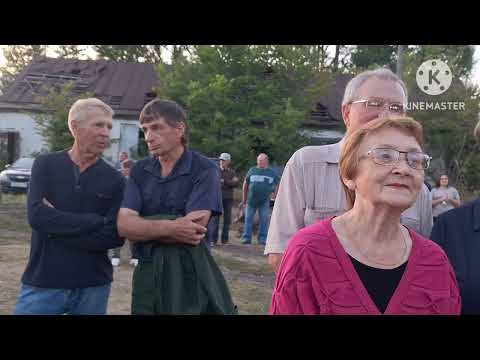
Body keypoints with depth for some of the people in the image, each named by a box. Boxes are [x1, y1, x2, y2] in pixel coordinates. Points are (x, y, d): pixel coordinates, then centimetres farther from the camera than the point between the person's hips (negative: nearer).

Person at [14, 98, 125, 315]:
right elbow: (36, 215, -14)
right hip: (42, 282, 0)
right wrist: (95, 222, -16)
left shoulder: (114, 179, 0)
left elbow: (116, 235, -10)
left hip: (93, 286, 1)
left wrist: (57, 226, -13)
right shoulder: (45, 165, 0)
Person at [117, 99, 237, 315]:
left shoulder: (204, 170, -10)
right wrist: (168, 227, -24)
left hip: (191, 273, -4)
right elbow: (124, 225, -8)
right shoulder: (139, 171, 4)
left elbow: (193, 230, -21)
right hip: (147, 273, 4)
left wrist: (142, 229, -9)